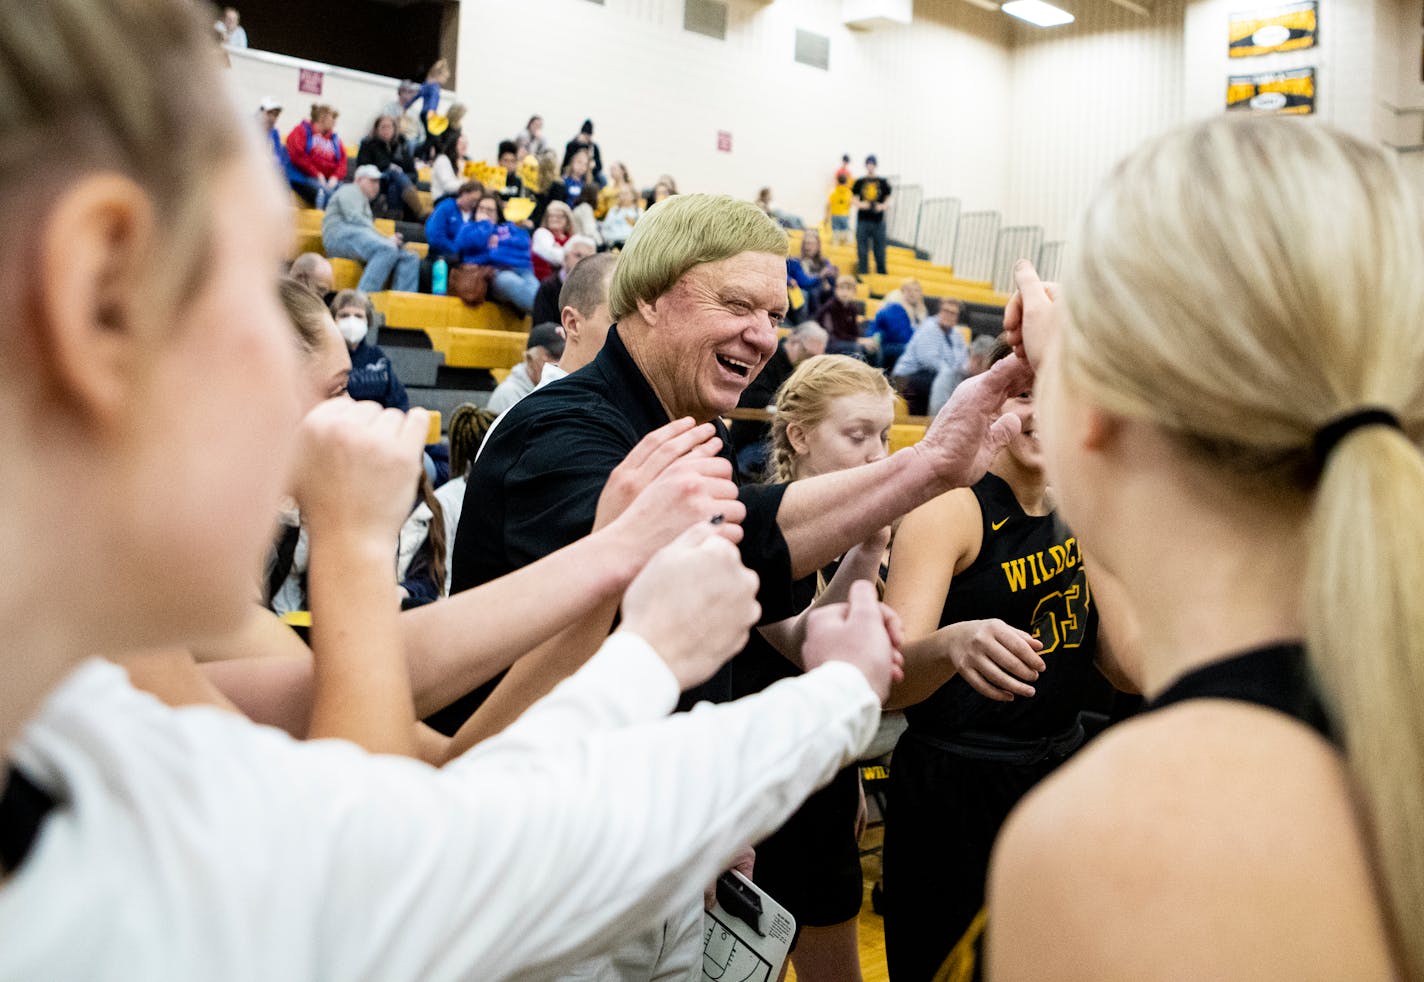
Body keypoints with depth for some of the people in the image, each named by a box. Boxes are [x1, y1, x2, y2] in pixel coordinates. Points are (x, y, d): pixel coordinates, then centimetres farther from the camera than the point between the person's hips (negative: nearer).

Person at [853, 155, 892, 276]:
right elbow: (854, 198, 8)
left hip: (878, 220, 0)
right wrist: (860, 204, -12)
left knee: (879, 246, 3)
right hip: (863, 219, 0)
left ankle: (881, 271, 12)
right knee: (862, 247, 1)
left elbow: (887, 198, 10)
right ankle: (862, 271, 9)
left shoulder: (883, 182, 5)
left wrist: (882, 206, -10)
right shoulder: (859, 182, 6)